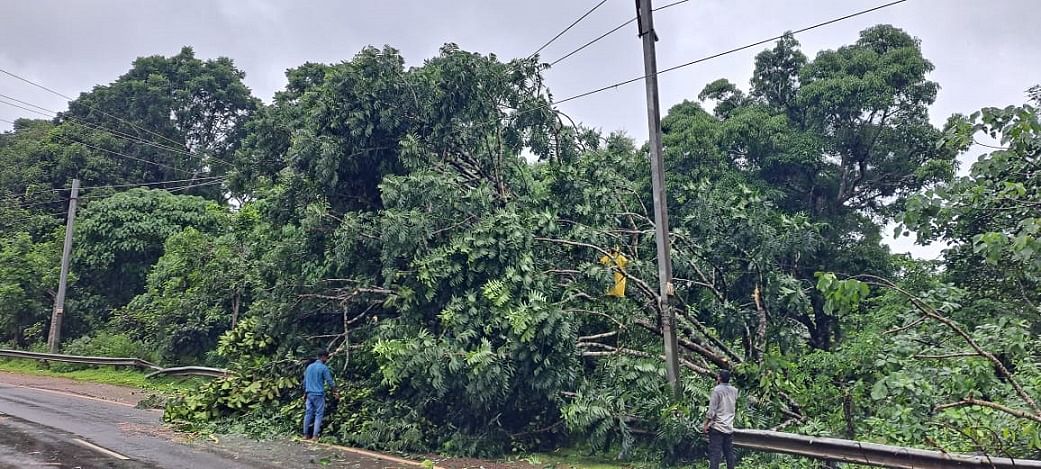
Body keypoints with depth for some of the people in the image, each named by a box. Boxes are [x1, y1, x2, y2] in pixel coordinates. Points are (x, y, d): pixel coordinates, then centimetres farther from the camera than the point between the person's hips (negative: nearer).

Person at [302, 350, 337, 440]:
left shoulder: (309, 366, 11)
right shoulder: (323, 368, -9)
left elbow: (304, 381, 16)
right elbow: (330, 381, -7)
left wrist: (305, 393, 25)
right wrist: (334, 392, 6)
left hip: (309, 394, 6)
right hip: (318, 394, -6)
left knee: (308, 414, 9)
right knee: (318, 414, -1)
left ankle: (306, 435, 11)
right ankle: (315, 435, -5)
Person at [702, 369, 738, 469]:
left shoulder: (717, 390, -12)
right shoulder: (734, 390, 6)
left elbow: (712, 410, -13)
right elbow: (735, 409, 15)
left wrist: (705, 424, -8)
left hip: (717, 427, -6)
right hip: (729, 427, 6)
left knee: (715, 454, -5)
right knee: (729, 453, 11)